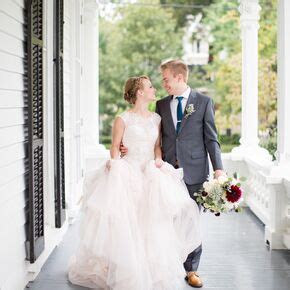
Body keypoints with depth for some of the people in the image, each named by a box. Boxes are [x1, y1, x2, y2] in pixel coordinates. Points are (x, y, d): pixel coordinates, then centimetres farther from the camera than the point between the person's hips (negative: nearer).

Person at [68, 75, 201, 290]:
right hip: (128, 174, -4)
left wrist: (159, 161, -4)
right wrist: (116, 167, -13)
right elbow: (115, 146, 0)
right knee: (127, 226, -3)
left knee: (153, 225, 2)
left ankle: (153, 271, 15)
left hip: (152, 175, 4)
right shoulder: (123, 119, -4)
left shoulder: (156, 119, 10)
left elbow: (157, 146, 14)